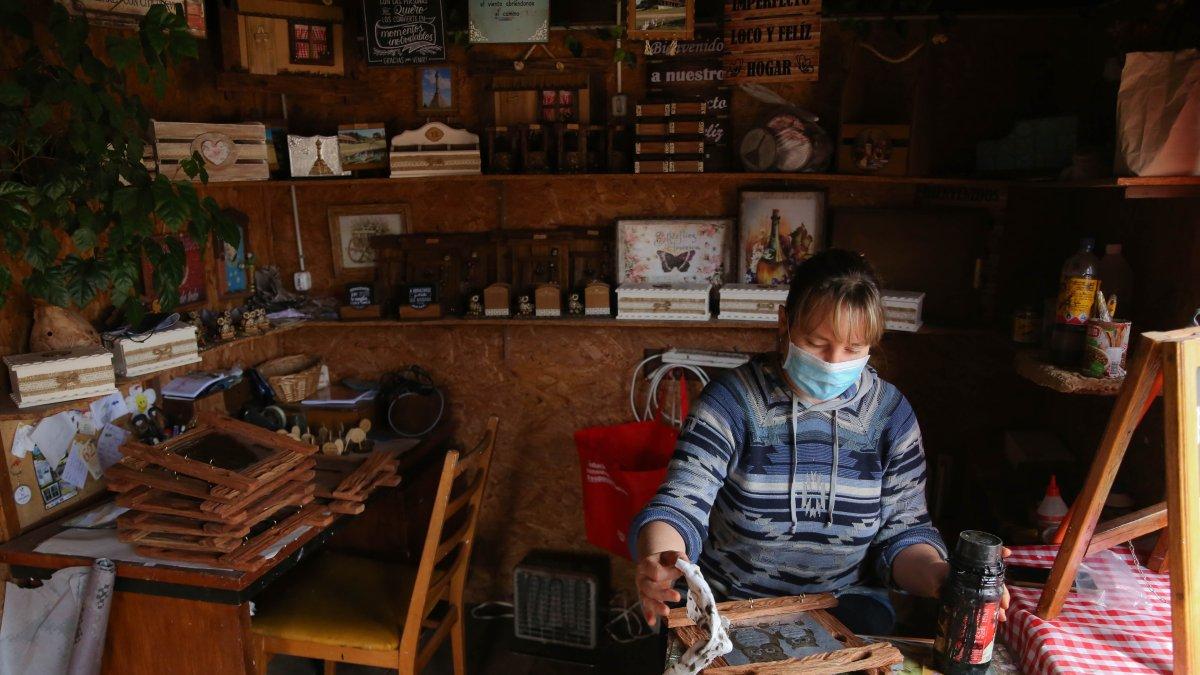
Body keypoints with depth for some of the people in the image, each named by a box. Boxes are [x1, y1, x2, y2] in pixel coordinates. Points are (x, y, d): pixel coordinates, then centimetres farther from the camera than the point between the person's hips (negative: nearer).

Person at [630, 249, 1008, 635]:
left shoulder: (890, 413, 0)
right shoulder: (732, 400, -9)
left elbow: (901, 530, 2)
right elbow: (680, 507, -14)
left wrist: (937, 575, -21)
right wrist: (658, 562, -37)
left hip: (846, 604, 3)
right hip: (727, 607, -2)